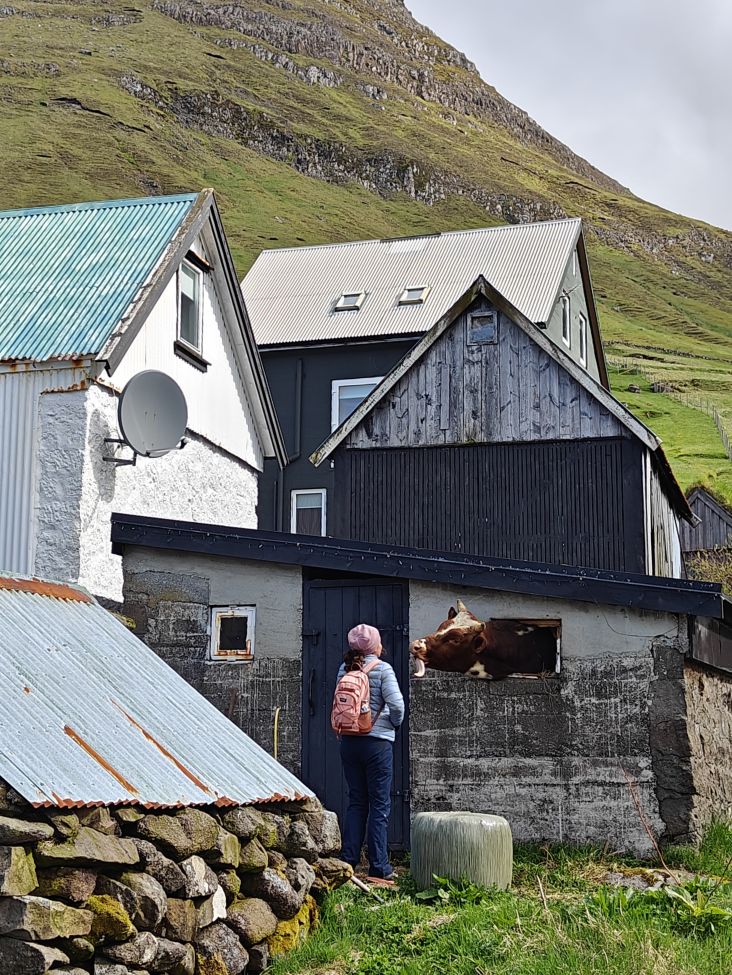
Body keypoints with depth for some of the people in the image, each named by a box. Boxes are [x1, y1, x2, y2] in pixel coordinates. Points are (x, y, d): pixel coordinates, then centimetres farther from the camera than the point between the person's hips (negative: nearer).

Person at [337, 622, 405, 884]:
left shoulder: (345, 669, 5)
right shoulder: (382, 669, -8)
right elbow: (396, 704, -13)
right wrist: (395, 723, 4)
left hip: (349, 742, 5)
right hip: (377, 742, -5)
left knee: (356, 802, 13)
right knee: (380, 805, 1)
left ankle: (348, 861, 12)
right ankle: (378, 869, 1)